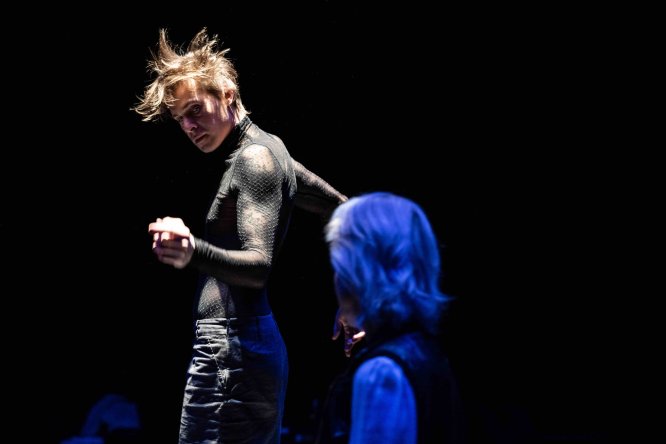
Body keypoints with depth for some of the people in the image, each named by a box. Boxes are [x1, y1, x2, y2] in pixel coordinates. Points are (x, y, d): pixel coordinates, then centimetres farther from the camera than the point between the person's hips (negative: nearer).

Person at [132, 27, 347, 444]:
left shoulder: (253, 159, -11)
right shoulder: (268, 147, 17)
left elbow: (259, 265, -22)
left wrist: (193, 252, -39)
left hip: (230, 345, -10)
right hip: (257, 341, 10)